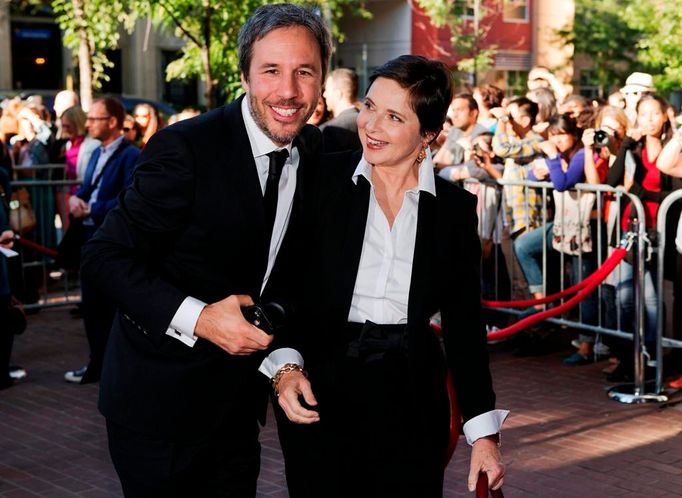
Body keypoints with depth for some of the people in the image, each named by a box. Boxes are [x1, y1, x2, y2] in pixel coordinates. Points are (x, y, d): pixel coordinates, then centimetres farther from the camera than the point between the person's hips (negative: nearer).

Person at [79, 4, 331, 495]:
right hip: (159, 399, -5)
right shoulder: (184, 147, -19)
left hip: (239, 398, 6)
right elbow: (105, 257, -18)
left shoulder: (317, 152, 0)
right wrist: (196, 318, -29)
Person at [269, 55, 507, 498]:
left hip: (412, 397, 2)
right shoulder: (322, 179, -3)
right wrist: (286, 366, -18)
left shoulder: (455, 207, 3)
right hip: (321, 391, -1)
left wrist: (484, 434, 1)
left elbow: (465, 324, 5)